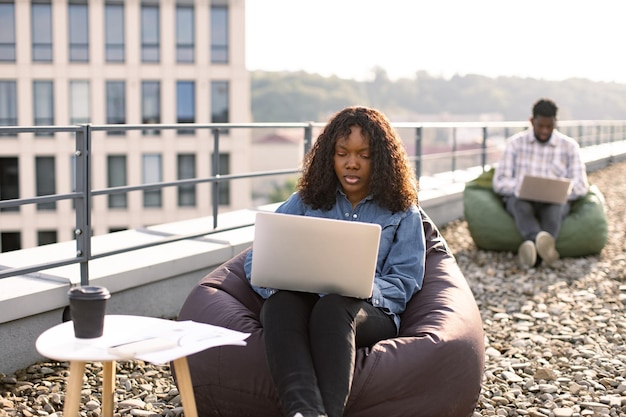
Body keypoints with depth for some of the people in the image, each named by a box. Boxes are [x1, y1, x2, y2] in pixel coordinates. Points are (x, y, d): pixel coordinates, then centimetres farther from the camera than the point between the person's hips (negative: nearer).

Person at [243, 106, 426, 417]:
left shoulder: (402, 212, 14)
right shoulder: (306, 200, 18)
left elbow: (404, 282, 6)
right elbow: (257, 258, 11)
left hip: (370, 312, -1)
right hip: (302, 301, 1)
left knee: (333, 307, -38)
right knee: (281, 303, -36)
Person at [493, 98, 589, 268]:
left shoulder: (569, 146, 12)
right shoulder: (516, 143, 11)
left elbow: (581, 185, 4)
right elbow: (499, 182, 4)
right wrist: (522, 187, -18)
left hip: (555, 201, 0)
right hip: (520, 198, 0)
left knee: (554, 207, -37)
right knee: (521, 204, -38)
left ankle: (534, 248, -66)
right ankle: (543, 245, -65)